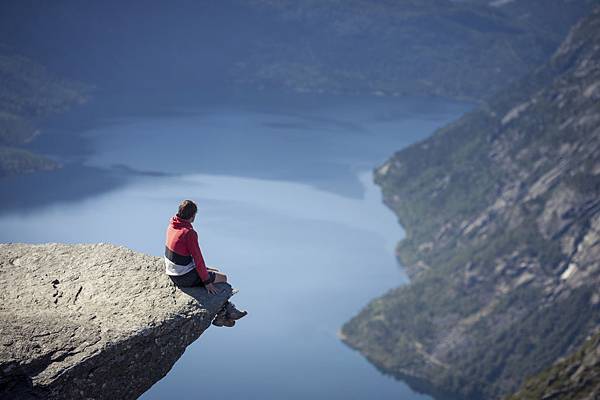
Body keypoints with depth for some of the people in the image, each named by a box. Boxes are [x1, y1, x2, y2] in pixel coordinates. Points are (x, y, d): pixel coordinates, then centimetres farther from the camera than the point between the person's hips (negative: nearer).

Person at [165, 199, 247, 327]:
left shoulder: (172, 225, -1)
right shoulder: (189, 233, -27)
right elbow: (198, 258, -21)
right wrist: (206, 281, -12)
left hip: (172, 272, 9)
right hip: (185, 277, -9)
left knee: (215, 271, 22)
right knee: (222, 278, 9)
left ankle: (227, 308, 27)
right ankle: (220, 315, 24)